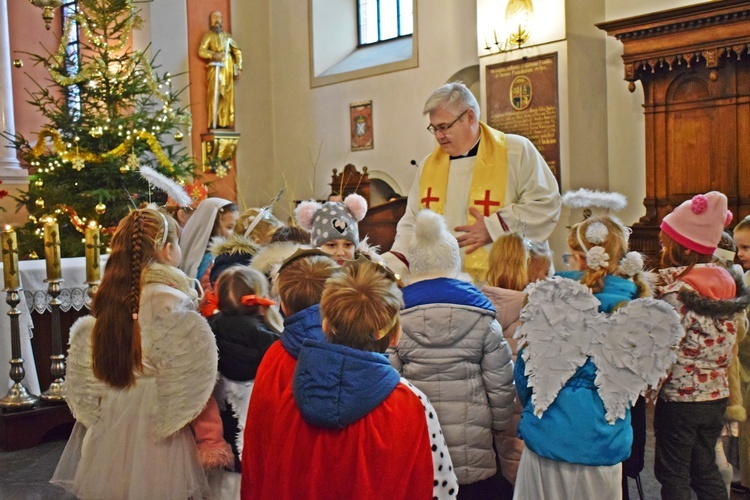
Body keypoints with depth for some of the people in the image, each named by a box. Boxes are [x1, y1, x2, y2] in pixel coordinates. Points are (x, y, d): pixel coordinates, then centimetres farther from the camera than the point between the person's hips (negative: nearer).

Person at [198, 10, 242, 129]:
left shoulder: (227, 35, 18)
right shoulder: (208, 35, 8)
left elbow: (237, 51, 17)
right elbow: (201, 51, -3)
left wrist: (238, 68, 8)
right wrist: (213, 54, -19)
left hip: (228, 69, 4)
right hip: (215, 68, -4)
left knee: (227, 96, 1)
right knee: (214, 95, -12)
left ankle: (225, 122, 4)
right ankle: (213, 123, -14)